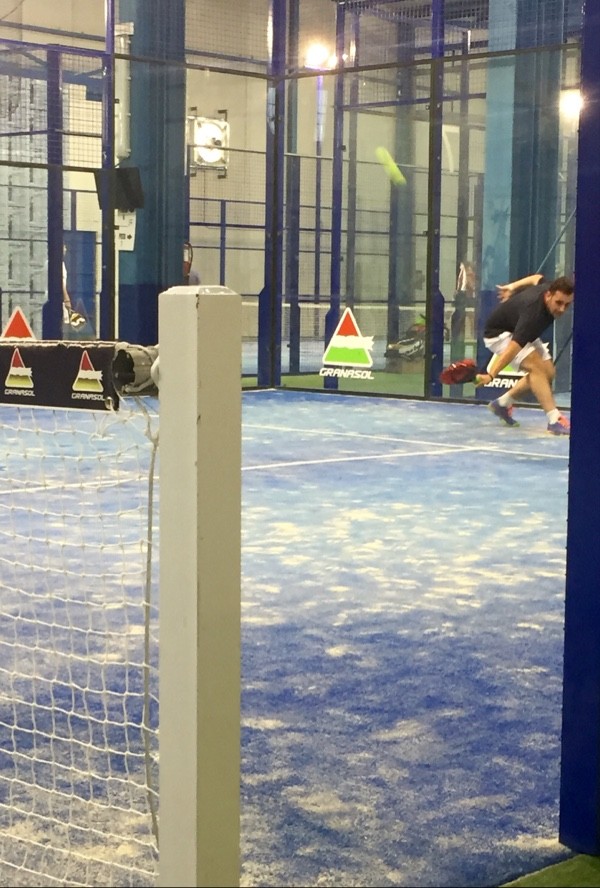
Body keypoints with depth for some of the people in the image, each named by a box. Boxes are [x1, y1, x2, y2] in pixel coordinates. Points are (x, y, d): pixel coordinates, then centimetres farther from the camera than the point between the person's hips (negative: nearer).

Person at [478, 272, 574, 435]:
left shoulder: (550, 287, -20)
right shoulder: (533, 313, -43)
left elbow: (538, 278, 5)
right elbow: (512, 348, -51)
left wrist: (513, 287, 16)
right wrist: (491, 374, -60)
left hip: (519, 330, 9)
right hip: (499, 333, -9)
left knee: (548, 372, 5)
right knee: (536, 367, -27)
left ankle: (502, 403, 17)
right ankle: (554, 419, -31)